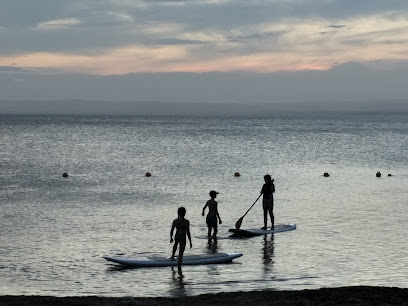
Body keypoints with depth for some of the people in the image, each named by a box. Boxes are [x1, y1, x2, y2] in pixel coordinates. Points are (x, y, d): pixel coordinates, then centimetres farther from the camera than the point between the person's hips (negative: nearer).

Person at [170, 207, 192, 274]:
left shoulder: (175, 221, -7)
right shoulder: (186, 222, -17)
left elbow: (171, 231, 1)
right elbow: (188, 233, -16)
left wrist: (171, 238, 18)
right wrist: (190, 242, -8)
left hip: (176, 237, 4)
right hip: (183, 239, -4)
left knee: (175, 245, 40)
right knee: (181, 254, 2)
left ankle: (172, 256, 60)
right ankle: (179, 269, -4)